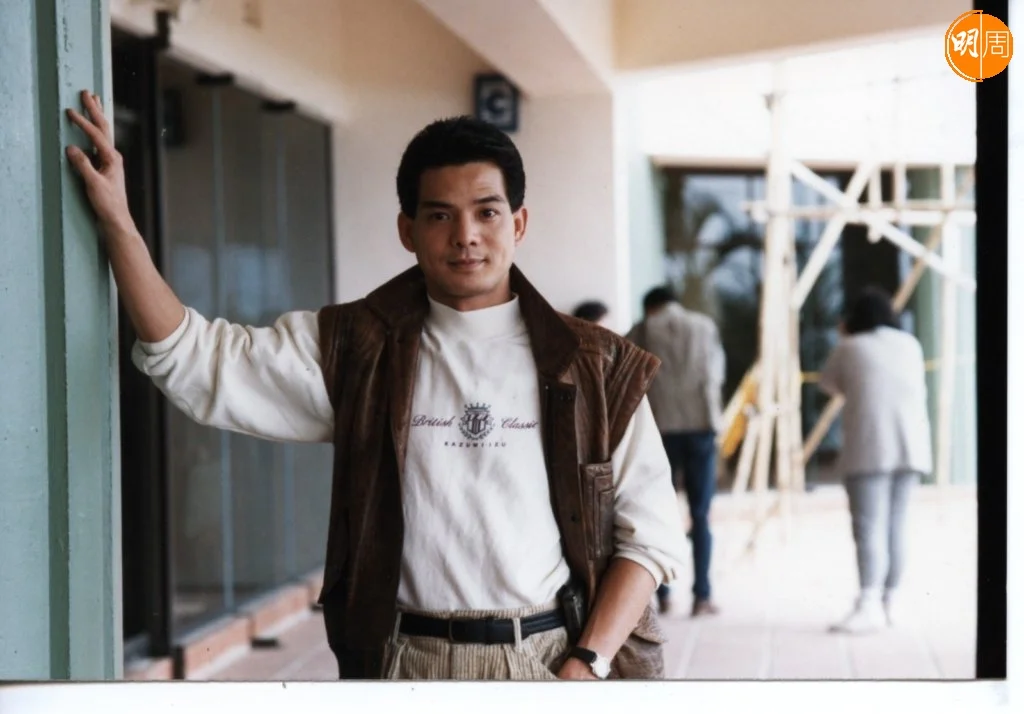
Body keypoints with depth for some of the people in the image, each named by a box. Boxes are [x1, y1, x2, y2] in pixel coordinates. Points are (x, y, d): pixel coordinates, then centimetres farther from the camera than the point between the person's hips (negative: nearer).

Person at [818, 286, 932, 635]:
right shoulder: (910, 345, 14)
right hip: (911, 445, 5)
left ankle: (869, 605, -25)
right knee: (895, 526, 11)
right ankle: (888, 601, 14)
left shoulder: (850, 348, 2)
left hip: (870, 447, -5)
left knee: (869, 527, -13)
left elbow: (828, 384, 17)